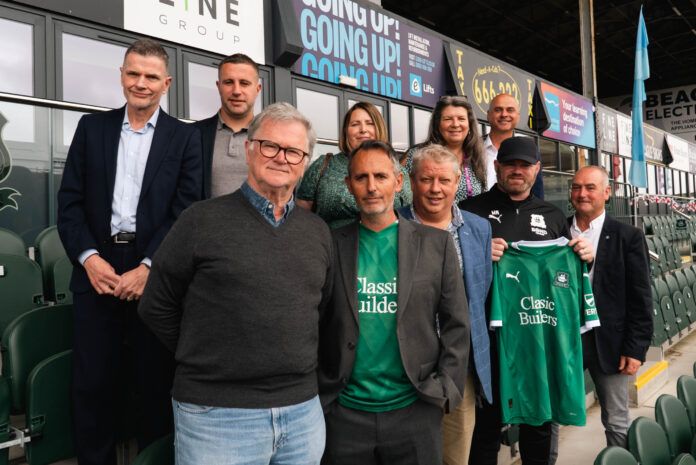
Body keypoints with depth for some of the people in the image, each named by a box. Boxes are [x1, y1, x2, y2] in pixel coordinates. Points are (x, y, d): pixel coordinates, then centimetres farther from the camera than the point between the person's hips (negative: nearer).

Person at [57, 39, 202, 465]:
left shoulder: (185, 137, 3)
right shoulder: (92, 127, 10)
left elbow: (186, 210, -5)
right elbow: (70, 201, 5)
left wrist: (147, 267, -13)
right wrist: (89, 257, -9)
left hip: (155, 273, -2)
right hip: (97, 270, 2)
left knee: (157, 383, 8)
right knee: (92, 383, 9)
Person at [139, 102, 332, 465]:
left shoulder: (318, 232, 6)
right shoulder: (201, 221, -7)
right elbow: (157, 308, -1)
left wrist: (293, 363, 9)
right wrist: (206, 360, 4)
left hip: (303, 410, 4)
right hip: (215, 413, -4)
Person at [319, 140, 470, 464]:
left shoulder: (436, 243, 0)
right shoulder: (332, 245, -1)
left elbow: (456, 323, 2)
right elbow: (316, 326, 4)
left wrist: (446, 391, -4)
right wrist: (318, 396, 1)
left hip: (416, 410, 0)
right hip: (344, 411, 0)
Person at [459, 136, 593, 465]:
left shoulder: (553, 216, 13)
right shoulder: (471, 210, -1)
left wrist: (583, 258, -1)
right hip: (491, 336, -3)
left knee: (540, 421, 17)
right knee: (487, 421, 8)